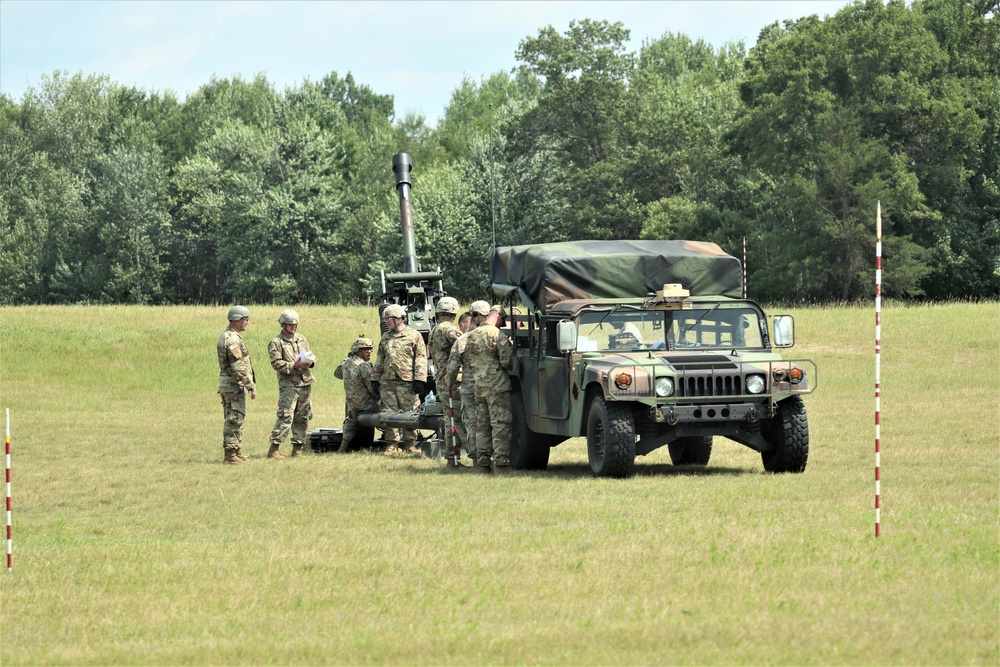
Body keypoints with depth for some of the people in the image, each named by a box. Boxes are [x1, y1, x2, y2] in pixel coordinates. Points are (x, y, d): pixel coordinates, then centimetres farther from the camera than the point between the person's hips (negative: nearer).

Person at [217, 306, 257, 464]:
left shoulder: (225, 336, 15)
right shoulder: (233, 339, -18)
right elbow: (239, 367, -22)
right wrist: (251, 386, -20)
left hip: (226, 384, 10)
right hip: (235, 385, -10)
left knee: (233, 420, 14)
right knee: (234, 420, -7)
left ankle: (236, 453, 19)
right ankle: (231, 455, -7)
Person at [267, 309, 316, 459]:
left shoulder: (302, 339, 17)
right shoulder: (276, 343, -2)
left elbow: (311, 355, 21)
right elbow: (277, 363, -11)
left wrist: (310, 361, -3)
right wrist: (294, 365, -20)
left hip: (305, 383, 6)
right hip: (288, 384, -6)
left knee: (302, 417, 7)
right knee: (285, 416, -15)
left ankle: (297, 448, 14)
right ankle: (274, 448, -14)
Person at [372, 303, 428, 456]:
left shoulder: (414, 336, 0)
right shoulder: (385, 338, 17)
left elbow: (421, 359, -4)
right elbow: (379, 361, 22)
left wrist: (420, 380, -11)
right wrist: (375, 379, 16)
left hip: (407, 382, -5)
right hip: (387, 381, 5)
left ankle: (410, 444, 5)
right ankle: (392, 444, 7)